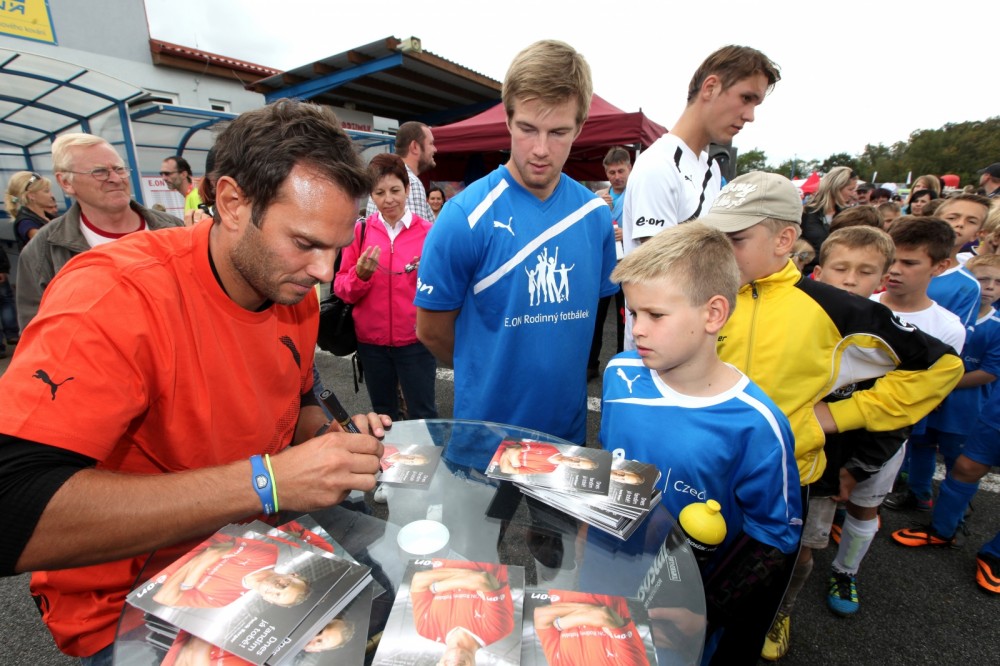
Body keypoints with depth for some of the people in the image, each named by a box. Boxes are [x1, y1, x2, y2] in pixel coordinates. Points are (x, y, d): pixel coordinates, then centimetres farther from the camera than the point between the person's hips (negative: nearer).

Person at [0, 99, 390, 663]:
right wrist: (264, 481, -38)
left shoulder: (296, 292, -6)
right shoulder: (117, 296, -27)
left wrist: (333, 440, -13)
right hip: (128, 602, -5)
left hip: (251, 547, 6)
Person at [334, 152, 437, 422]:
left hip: (415, 339, -2)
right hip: (371, 340, 2)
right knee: (382, 414, 18)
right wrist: (360, 274, -17)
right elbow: (342, 289, 3)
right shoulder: (359, 231, 1)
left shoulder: (427, 231, -2)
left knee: (422, 414, 5)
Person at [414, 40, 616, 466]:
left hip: (570, 430, 5)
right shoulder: (466, 216, -19)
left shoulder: (596, 215, -5)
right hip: (485, 442, -4)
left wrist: (559, 374, 6)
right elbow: (432, 331, -10)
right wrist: (485, 375, 4)